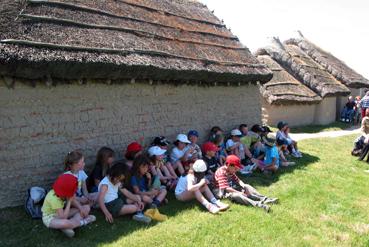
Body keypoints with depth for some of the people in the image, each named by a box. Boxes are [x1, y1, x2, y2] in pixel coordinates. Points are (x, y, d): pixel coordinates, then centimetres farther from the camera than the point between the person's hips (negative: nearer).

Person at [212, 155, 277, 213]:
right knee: (236, 195, -38)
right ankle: (256, 204, -55)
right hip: (221, 191, -10)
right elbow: (226, 188, -29)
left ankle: (264, 199, -17)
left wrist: (244, 186, -15)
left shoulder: (231, 171, 7)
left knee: (247, 187, -2)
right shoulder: (221, 172, -24)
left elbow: (237, 180, 6)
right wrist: (239, 192, -28)